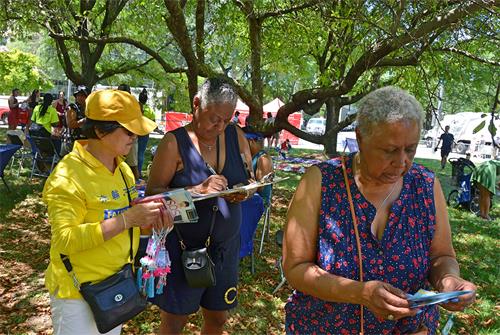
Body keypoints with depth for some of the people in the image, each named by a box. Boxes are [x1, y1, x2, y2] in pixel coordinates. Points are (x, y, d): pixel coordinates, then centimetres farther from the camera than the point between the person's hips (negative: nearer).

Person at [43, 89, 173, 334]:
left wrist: (150, 220, -7)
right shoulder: (68, 176, -21)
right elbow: (64, 240, -27)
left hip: (118, 285, 8)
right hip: (79, 295, -7)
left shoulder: (122, 169, 4)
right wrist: (127, 219, -32)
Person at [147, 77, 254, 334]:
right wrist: (197, 189, -28)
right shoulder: (175, 142, -12)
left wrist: (245, 192, -13)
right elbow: (152, 192, -14)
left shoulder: (236, 136, 2)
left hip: (225, 247, 5)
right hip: (183, 247, -4)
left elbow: (250, 180, 10)